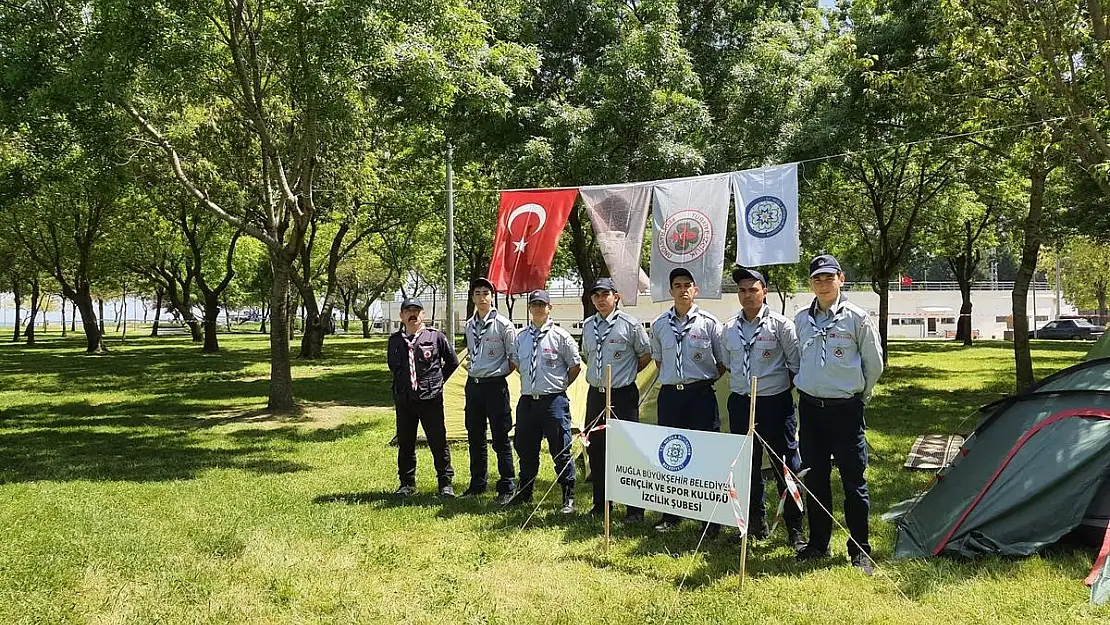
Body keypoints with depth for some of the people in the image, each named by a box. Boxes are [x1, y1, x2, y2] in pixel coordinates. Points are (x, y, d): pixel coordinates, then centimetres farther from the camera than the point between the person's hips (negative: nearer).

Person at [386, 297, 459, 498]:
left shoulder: (436, 336, -3)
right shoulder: (395, 340, 6)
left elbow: (452, 362, 9)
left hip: (430, 399, -3)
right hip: (403, 400, 3)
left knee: (438, 442, 2)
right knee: (405, 444, 10)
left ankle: (445, 483, 13)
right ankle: (407, 484, 23)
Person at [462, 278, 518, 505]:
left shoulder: (503, 324, -8)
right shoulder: (469, 326, 11)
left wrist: (498, 373, -5)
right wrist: (474, 371, 12)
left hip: (495, 385, -6)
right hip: (473, 384, 6)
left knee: (500, 439, -1)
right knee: (475, 438, 13)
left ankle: (507, 487, 7)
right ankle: (477, 484, 24)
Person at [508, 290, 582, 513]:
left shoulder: (560, 336, -4)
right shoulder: (521, 337, 9)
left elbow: (576, 365, 3)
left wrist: (560, 385, 4)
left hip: (554, 401, -5)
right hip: (527, 400, 5)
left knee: (560, 450, -1)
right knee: (525, 449, 13)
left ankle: (568, 497, 11)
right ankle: (524, 493, 30)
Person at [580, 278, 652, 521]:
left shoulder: (630, 324, -8)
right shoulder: (587, 326, 7)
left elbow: (646, 354, 2)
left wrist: (627, 373, 6)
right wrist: (598, 374, 13)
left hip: (623, 394, -5)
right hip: (595, 394, 5)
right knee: (595, 449, 11)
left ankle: (635, 508, 8)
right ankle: (600, 503, 25)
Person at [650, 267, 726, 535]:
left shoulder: (709, 323, -2)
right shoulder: (659, 324, 7)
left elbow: (724, 362, 4)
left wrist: (702, 380, 2)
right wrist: (672, 380, 13)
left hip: (700, 394, -3)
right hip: (669, 394, 3)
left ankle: (712, 518, 8)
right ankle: (670, 514, 22)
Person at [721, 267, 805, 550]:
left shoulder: (780, 324, -6)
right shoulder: (728, 329, 6)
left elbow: (796, 364, -2)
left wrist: (784, 387, 3)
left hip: (775, 402, -4)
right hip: (741, 403, 4)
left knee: (786, 467, 0)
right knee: (748, 466, 11)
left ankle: (795, 529, 10)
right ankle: (757, 524, 25)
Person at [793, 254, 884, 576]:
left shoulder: (857, 317, -6)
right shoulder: (801, 320, 7)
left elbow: (874, 365, 2)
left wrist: (859, 396, 10)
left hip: (845, 408, -4)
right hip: (810, 407, 4)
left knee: (853, 480, 1)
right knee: (814, 478, 11)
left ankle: (860, 550, 13)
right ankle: (818, 543, 24)